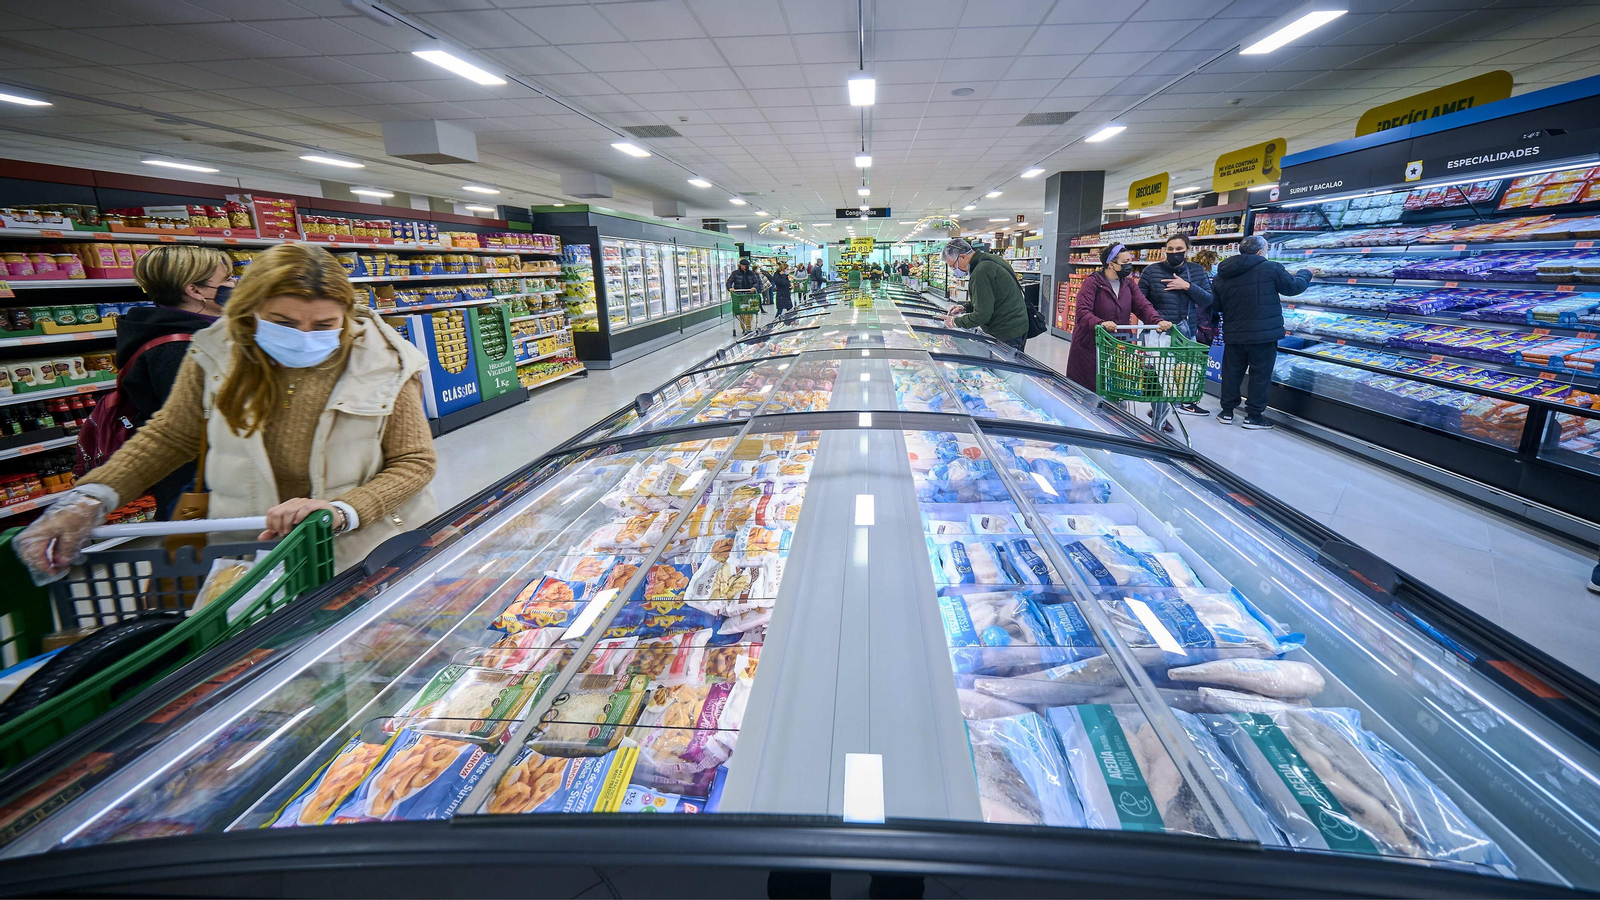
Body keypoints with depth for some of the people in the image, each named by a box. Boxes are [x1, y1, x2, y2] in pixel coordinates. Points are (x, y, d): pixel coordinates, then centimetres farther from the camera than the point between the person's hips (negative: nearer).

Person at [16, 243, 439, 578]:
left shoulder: (385, 363, -14)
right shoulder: (218, 356, -4)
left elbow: (415, 461, -11)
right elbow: (170, 436, 12)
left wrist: (340, 512, -26)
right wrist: (89, 498, -3)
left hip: (370, 558, -2)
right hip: (248, 559, 3)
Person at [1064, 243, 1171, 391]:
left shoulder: (1129, 283, 10)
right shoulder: (1092, 283, -10)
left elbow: (1143, 306, 1)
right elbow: (1082, 312, -21)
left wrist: (1158, 321, -20)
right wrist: (1101, 323, -40)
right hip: (1090, 347, -5)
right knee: (1086, 390, 2)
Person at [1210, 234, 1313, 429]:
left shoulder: (1222, 275, 4)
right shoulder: (1271, 268, -9)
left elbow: (1216, 306, 9)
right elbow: (1293, 286, 4)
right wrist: (1305, 273, 23)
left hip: (1233, 334, 4)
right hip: (1263, 334, -4)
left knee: (1231, 372, 13)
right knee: (1260, 374, 5)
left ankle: (1227, 411, 18)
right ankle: (1254, 416, 9)